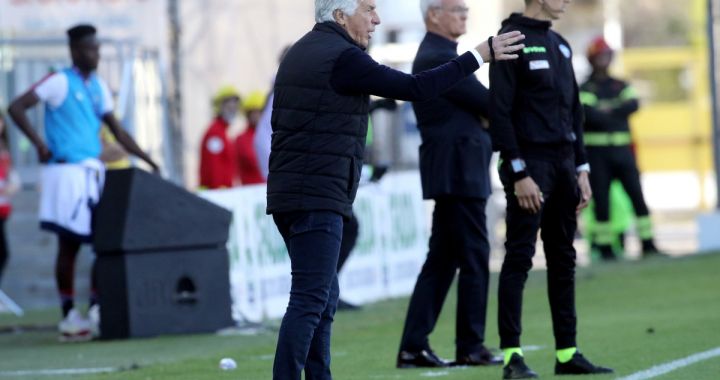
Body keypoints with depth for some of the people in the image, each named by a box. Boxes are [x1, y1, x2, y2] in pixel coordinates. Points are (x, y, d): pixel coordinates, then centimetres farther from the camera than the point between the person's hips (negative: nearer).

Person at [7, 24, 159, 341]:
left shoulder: (99, 87, 15)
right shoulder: (60, 82, -5)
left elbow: (117, 131, 21)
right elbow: (16, 108, -11)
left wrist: (147, 160, 15)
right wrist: (39, 144, -16)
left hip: (94, 172, 7)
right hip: (66, 171, -7)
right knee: (69, 244, -5)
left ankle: (96, 309, 9)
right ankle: (68, 315, 0)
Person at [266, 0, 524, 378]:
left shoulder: (302, 51, 17)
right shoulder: (341, 57, -13)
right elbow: (414, 88, -15)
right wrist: (479, 55, -9)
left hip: (290, 194, 10)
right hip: (317, 199, -10)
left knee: (324, 297, 14)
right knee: (310, 299, -11)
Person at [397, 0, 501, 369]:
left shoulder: (437, 55, 18)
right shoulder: (438, 58, -15)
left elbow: (474, 107, 16)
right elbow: (488, 103, -15)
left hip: (453, 171, 10)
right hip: (459, 170, -10)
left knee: (441, 261, 9)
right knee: (474, 258, -4)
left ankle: (413, 347, 8)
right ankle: (470, 348, 2)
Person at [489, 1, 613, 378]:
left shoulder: (560, 45, 17)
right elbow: (500, 113, -13)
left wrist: (581, 169, 14)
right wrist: (518, 174, -17)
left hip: (563, 162, 8)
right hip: (529, 163, -8)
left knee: (563, 259, 8)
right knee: (519, 258, -8)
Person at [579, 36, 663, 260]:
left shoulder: (621, 86, 14)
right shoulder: (586, 88, 0)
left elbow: (633, 104, -4)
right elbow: (588, 113, -18)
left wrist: (608, 111, -15)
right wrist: (617, 115, -11)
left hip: (622, 149, 4)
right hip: (597, 151, -4)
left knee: (637, 196, -1)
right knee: (602, 201, -2)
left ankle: (648, 244, 2)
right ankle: (605, 248, 2)